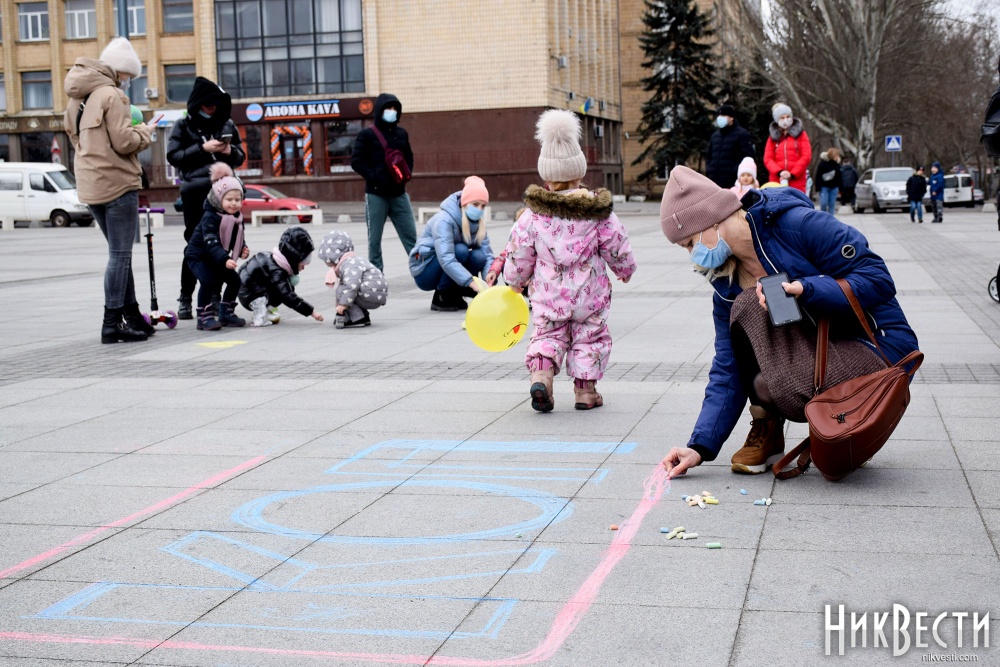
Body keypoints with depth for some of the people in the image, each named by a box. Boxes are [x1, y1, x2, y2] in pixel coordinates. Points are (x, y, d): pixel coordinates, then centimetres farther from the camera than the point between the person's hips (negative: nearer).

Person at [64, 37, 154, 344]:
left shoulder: (78, 97, 14)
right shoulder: (111, 95, -13)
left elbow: (73, 134, 23)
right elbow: (123, 142, -19)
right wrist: (144, 132, -1)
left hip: (90, 185, 9)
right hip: (117, 182, -9)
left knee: (119, 253, 16)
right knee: (120, 255, -4)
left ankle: (132, 315, 21)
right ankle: (112, 323, -4)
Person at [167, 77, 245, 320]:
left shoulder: (227, 125, 13)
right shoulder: (184, 126, 4)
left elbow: (240, 157, 17)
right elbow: (173, 156, -4)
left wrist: (231, 151, -5)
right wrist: (203, 148, -14)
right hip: (196, 194, -3)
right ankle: (185, 299, 10)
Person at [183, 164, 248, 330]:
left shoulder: (237, 217, -4)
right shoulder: (210, 218, -27)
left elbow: (237, 240, 7)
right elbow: (211, 243, -37)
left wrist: (242, 250, -16)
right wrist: (224, 259, -51)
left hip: (218, 258, 8)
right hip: (198, 255, -7)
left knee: (234, 280, 1)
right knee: (208, 281, -26)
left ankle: (226, 313, 17)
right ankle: (204, 317, -16)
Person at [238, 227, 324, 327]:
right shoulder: (276, 272, -28)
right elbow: (289, 297, -29)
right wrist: (311, 311, -27)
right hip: (250, 297, -8)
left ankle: (268, 309, 3)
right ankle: (260, 318, -17)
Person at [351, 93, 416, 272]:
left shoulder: (401, 134, 12)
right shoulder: (367, 134, -2)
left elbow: (409, 157, 23)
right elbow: (356, 161, -6)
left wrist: (407, 173, 2)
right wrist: (374, 177, -16)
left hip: (398, 193, 4)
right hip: (376, 194, -4)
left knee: (410, 234, 5)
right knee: (375, 238, 3)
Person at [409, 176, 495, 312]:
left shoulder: (478, 223, -3)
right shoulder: (444, 220, -25)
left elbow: (487, 253, -12)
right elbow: (446, 259, -37)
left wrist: (489, 276, -33)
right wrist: (473, 283, -45)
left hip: (449, 270, 6)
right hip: (425, 272, -6)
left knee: (479, 256, -21)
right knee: (460, 250, -30)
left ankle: (454, 294, 0)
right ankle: (441, 298, -15)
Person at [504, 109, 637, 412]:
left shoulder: (531, 216, -9)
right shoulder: (598, 213, -10)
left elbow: (518, 258, -1)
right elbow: (618, 251, 0)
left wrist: (515, 281, 20)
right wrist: (625, 271, 22)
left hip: (548, 296, 0)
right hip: (589, 295, 0)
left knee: (547, 335, 16)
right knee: (590, 337, 16)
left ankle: (540, 373, -9)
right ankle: (586, 389, 19)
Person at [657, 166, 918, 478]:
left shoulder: (798, 224, -17)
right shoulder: (727, 286, 3)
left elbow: (879, 280, -18)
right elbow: (728, 370, 1)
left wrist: (806, 290, -31)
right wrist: (701, 446, -9)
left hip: (881, 348, -7)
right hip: (822, 350, 7)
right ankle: (766, 430, 0)